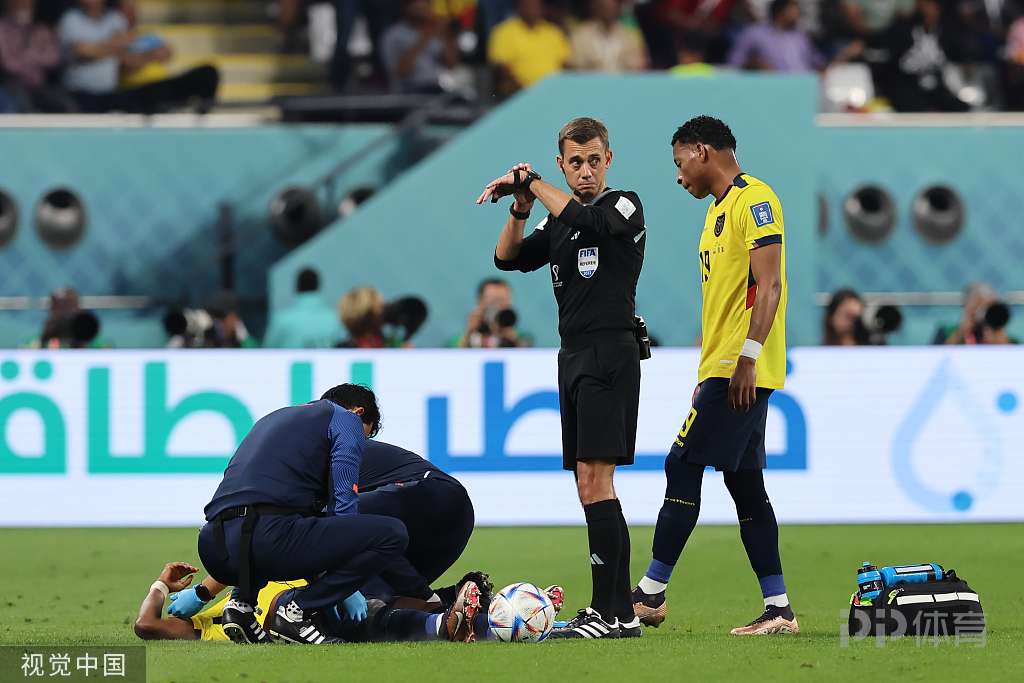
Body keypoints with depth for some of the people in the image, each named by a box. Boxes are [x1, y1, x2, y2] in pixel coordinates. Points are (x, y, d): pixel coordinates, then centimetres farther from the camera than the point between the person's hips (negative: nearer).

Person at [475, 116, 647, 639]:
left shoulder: (624, 206, -4)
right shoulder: (559, 222, 19)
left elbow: (584, 220, -24)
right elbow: (508, 258, 11)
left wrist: (530, 181, -15)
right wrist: (521, 207, -5)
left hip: (609, 355, -8)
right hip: (574, 356, 8)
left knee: (594, 478, -15)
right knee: (590, 487, 7)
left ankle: (608, 611, -17)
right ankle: (621, 611, 8)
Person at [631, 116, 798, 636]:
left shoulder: (755, 200, -10)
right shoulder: (720, 208, 20)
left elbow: (769, 284, -18)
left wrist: (748, 356, -23)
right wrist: (709, 371, 21)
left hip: (741, 370, -10)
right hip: (723, 369, 10)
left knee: (683, 467, -10)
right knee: (744, 483, 7)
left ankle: (651, 594, -7)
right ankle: (778, 608, 7)